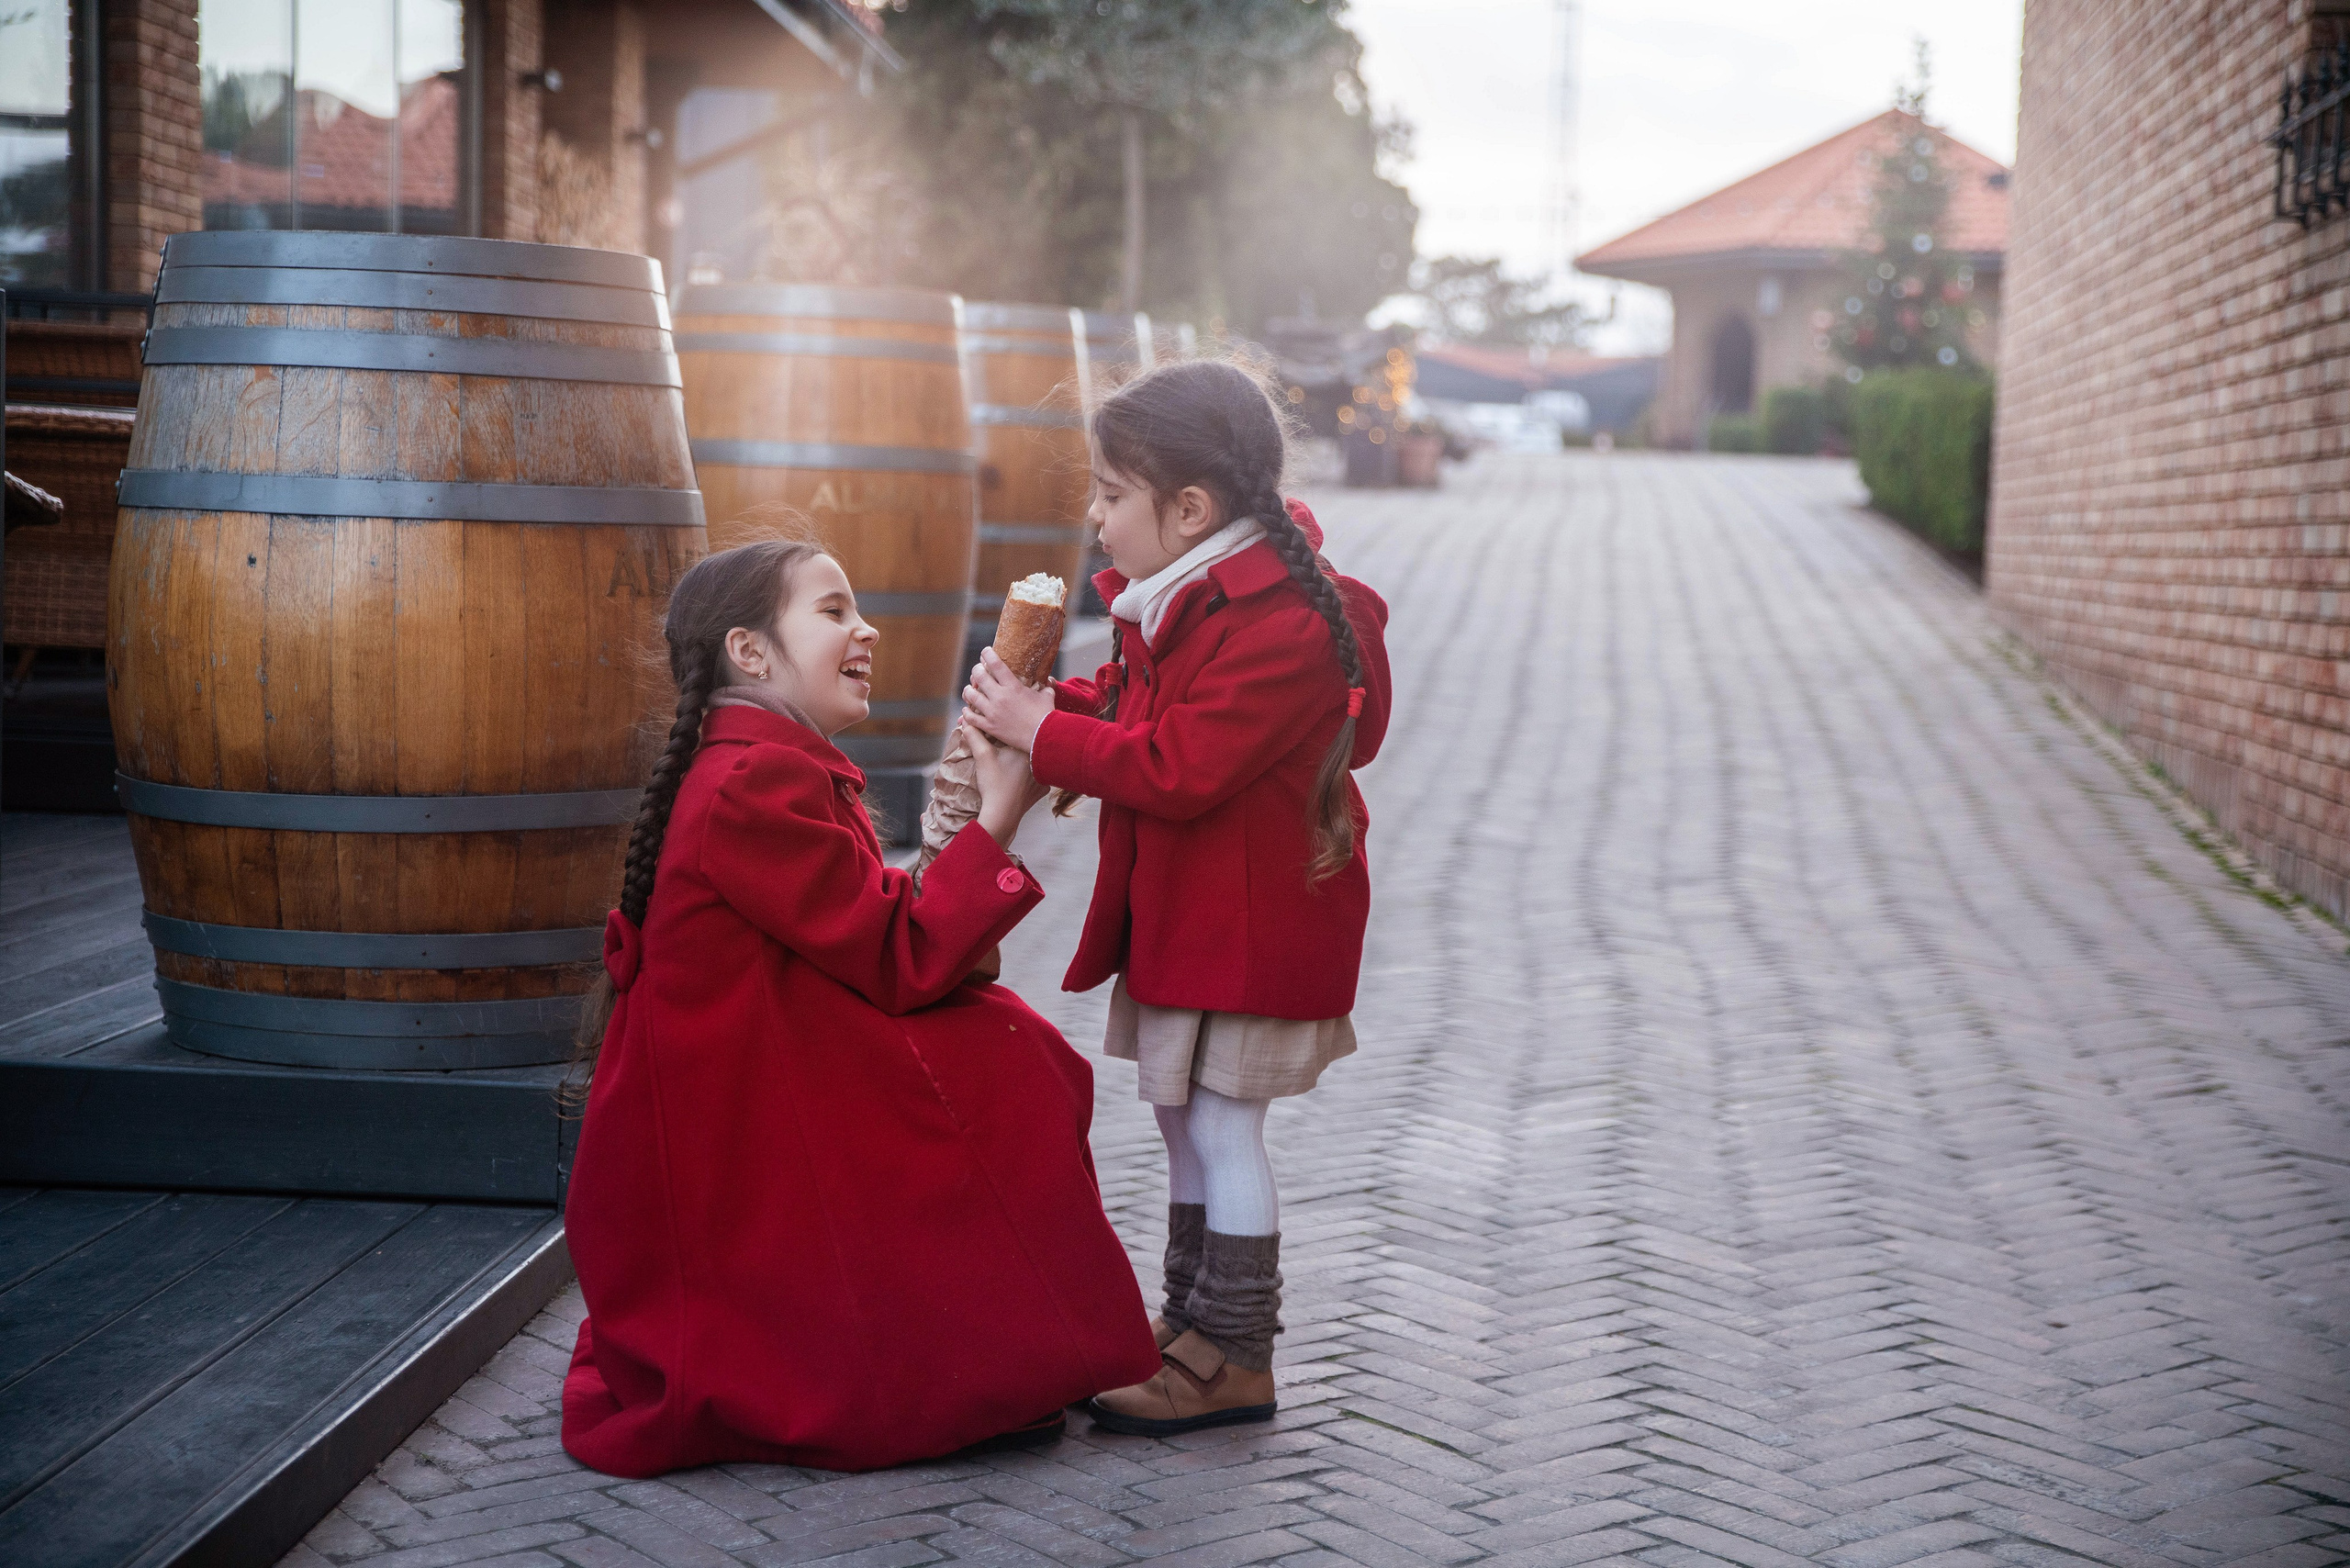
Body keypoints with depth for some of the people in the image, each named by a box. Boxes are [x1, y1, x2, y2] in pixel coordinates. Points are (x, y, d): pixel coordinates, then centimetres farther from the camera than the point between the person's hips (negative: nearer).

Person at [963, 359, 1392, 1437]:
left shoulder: (1276, 622, -25)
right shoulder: (1185, 596, 8)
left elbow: (1179, 769, -28)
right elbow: (1139, 703, 18)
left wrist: (1043, 732, -21)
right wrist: (1051, 707, -1)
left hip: (1248, 924, -10)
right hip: (1185, 910, 10)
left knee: (1219, 1127, -3)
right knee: (1186, 1120, 17)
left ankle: (1232, 1359, 7)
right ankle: (1195, 1323, 29)